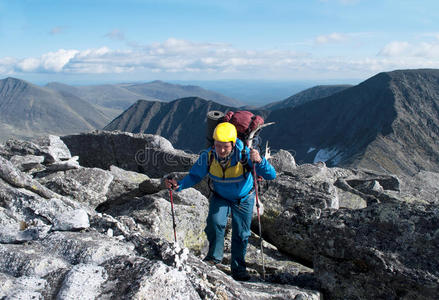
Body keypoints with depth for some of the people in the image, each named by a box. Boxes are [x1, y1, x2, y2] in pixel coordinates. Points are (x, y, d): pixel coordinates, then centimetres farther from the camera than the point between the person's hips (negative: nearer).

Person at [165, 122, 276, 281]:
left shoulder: (245, 154, -32)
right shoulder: (208, 156, -25)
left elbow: (271, 175, -33)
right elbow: (194, 175, -10)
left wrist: (259, 161, -53)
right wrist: (179, 185, -29)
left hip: (243, 199, -1)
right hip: (220, 197, 1)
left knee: (241, 234, 5)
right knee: (215, 222, -23)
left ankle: (238, 268, 28)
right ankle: (214, 256, 5)